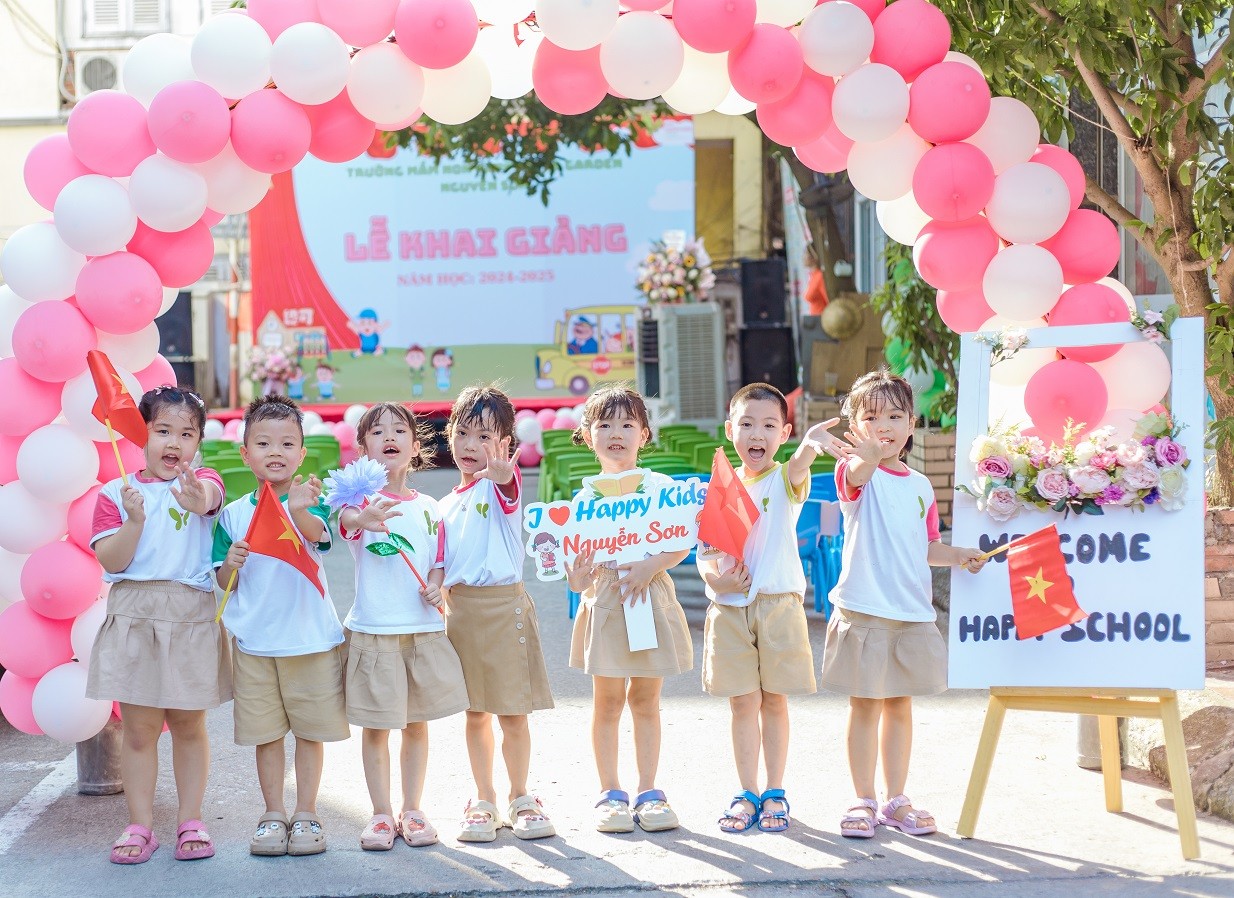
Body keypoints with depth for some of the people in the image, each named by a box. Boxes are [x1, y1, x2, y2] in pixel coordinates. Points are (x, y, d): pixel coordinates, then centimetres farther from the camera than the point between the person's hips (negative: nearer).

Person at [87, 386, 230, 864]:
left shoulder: (203, 481, 3)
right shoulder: (117, 493, 4)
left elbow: (212, 496, -23)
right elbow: (112, 560, -4)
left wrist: (198, 498, -47)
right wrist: (134, 519, -20)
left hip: (192, 621, 0)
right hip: (135, 618, 0)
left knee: (188, 725, 9)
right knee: (139, 729, 3)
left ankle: (191, 820, 18)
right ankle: (140, 825, 11)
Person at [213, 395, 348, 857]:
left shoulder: (310, 501, -4)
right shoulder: (234, 514, 4)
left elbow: (318, 534, -28)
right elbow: (222, 582, 8)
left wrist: (299, 511, -50)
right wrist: (230, 565, -16)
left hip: (311, 638, -2)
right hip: (253, 641, 2)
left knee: (310, 731, 6)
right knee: (265, 732, 8)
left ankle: (306, 814, 17)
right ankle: (273, 815, 19)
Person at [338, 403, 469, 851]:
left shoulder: (427, 508, 8)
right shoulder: (361, 498, -6)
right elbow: (345, 518, -30)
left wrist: (435, 585, -9)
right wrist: (363, 519, -54)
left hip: (424, 629, 3)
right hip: (373, 630, -3)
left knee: (417, 725, 10)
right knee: (376, 728, 3)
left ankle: (413, 811, 21)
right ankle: (381, 815, 14)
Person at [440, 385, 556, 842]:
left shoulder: (502, 486, -5)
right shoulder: (448, 505, 13)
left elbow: (505, 478, -31)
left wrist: (499, 469, -54)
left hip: (502, 606, -5)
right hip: (459, 610, 5)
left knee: (512, 714, 1)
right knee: (476, 714, 11)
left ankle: (520, 799, 16)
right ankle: (483, 801, 21)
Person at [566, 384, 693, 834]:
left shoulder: (659, 486, 1)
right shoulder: (586, 495, 3)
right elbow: (578, 553, 1)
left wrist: (651, 566, -20)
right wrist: (577, 577, -20)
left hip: (651, 595, 0)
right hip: (604, 600, 0)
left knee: (645, 699, 7)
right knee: (608, 700, 4)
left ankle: (648, 792, 14)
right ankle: (610, 793, 12)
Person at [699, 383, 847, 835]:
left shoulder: (784, 481, -2)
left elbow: (797, 466, -27)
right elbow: (704, 550, 8)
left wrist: (810, 445, -50)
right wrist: (714, 577, -15)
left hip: (779, 603, -1)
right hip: (730, 606, 1)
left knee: (775, 700, 7)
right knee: (743, 703, 5)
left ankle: (775, 793, 18)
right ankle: (747, 793, 14)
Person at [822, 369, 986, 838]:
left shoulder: (920, 485, 11)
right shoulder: (857, 475, -7)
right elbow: (856, 477, -33)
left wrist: (961, 555, 1)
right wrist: (867, 457, -57)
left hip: (913, 613, 5)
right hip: (863, 612, -5)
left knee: (900, 707, 12)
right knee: (864, 707, 3)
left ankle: (896, 800, 22)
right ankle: (864, 801, 13)